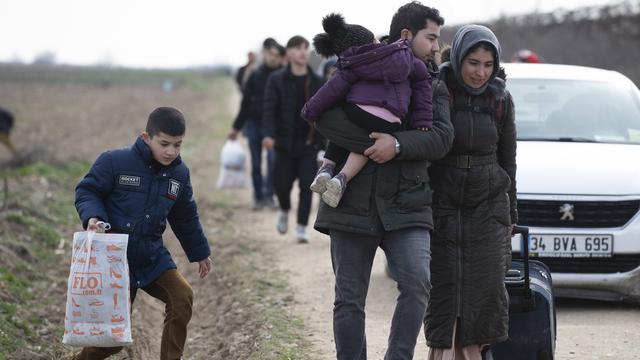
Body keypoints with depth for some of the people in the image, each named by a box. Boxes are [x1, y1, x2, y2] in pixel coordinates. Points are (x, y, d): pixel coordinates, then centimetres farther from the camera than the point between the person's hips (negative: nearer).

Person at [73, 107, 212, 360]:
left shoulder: (179, 173, 3)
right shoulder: (115, 161, -15)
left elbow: (185, 218, 16)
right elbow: (86, 191, -7)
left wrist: (200, 253, 23)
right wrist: (92, 216, -27)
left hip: (152, 255, 5)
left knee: (182, 296, -19)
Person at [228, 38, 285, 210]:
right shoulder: (256, 76, 6)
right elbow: (245, 103, 11)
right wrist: (236, 127, 12)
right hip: (254, 123, 3)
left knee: (273, 160, -14)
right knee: (256, 164, 6)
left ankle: (269, 196, -5)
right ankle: (258, 197, 14)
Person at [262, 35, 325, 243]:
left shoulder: (317, 82, 4)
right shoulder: (277, 80, 0)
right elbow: (269, 109, -6)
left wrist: (323, 141, 1)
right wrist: (269, 135, -21)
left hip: (309, 144, 1)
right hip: (285, 143, 0)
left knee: (306, 186, -7)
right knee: (282, 185, 3)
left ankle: (301, 227, 0)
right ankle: (284, 210, 35)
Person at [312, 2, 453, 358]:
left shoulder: (434, 88, 13)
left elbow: (442, 137, -3)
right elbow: (323, 114, -10)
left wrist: (397, 144, -19)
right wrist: (372, 143, -17)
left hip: (405, 206, 1)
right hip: (352, 204, -1)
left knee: (417, 284, -20)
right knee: (349, 301, 3)